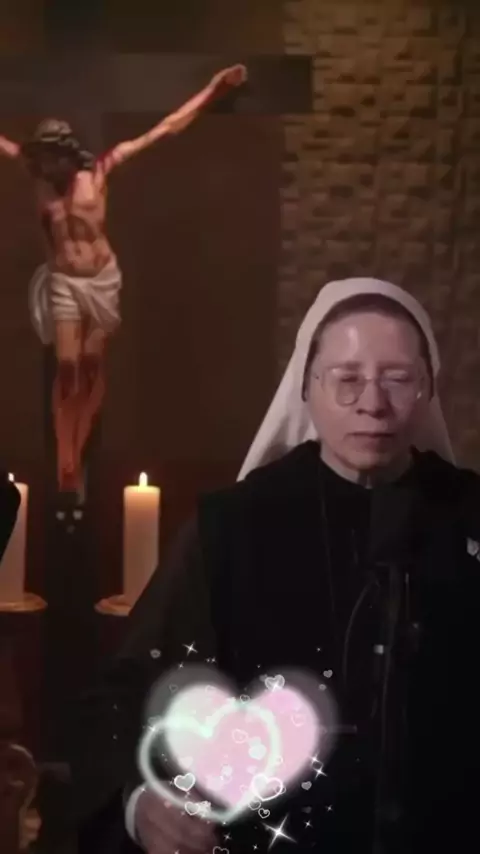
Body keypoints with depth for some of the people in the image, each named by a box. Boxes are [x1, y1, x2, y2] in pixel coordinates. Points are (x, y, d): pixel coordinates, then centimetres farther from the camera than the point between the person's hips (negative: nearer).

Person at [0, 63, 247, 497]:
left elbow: (163, 130, -8)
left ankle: (78, 451, 19)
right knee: (67, 367, -4)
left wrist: (212, 90, -8)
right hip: (63, 282, 0)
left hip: (103, 278, 0)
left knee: (92, 365, 5)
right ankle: (66, 464, 1)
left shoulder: (99, 169, -9)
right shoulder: (37, 171, -5)